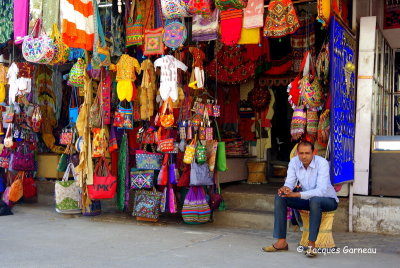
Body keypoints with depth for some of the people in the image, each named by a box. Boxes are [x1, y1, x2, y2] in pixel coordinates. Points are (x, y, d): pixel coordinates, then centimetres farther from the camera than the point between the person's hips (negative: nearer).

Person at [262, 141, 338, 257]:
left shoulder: (322, 163, -26)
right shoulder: (294, 162, -10)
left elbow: (321, 190, -34)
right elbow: (289, 183, -11)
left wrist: (296, 194, -42)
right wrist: (285, 188, -37)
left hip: (327, 199, -5)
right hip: (307, 199, 5)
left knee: (315, 200, -39)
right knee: (279, 197, -14)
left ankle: (311, 244, -28)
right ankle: (281, 242, -13)